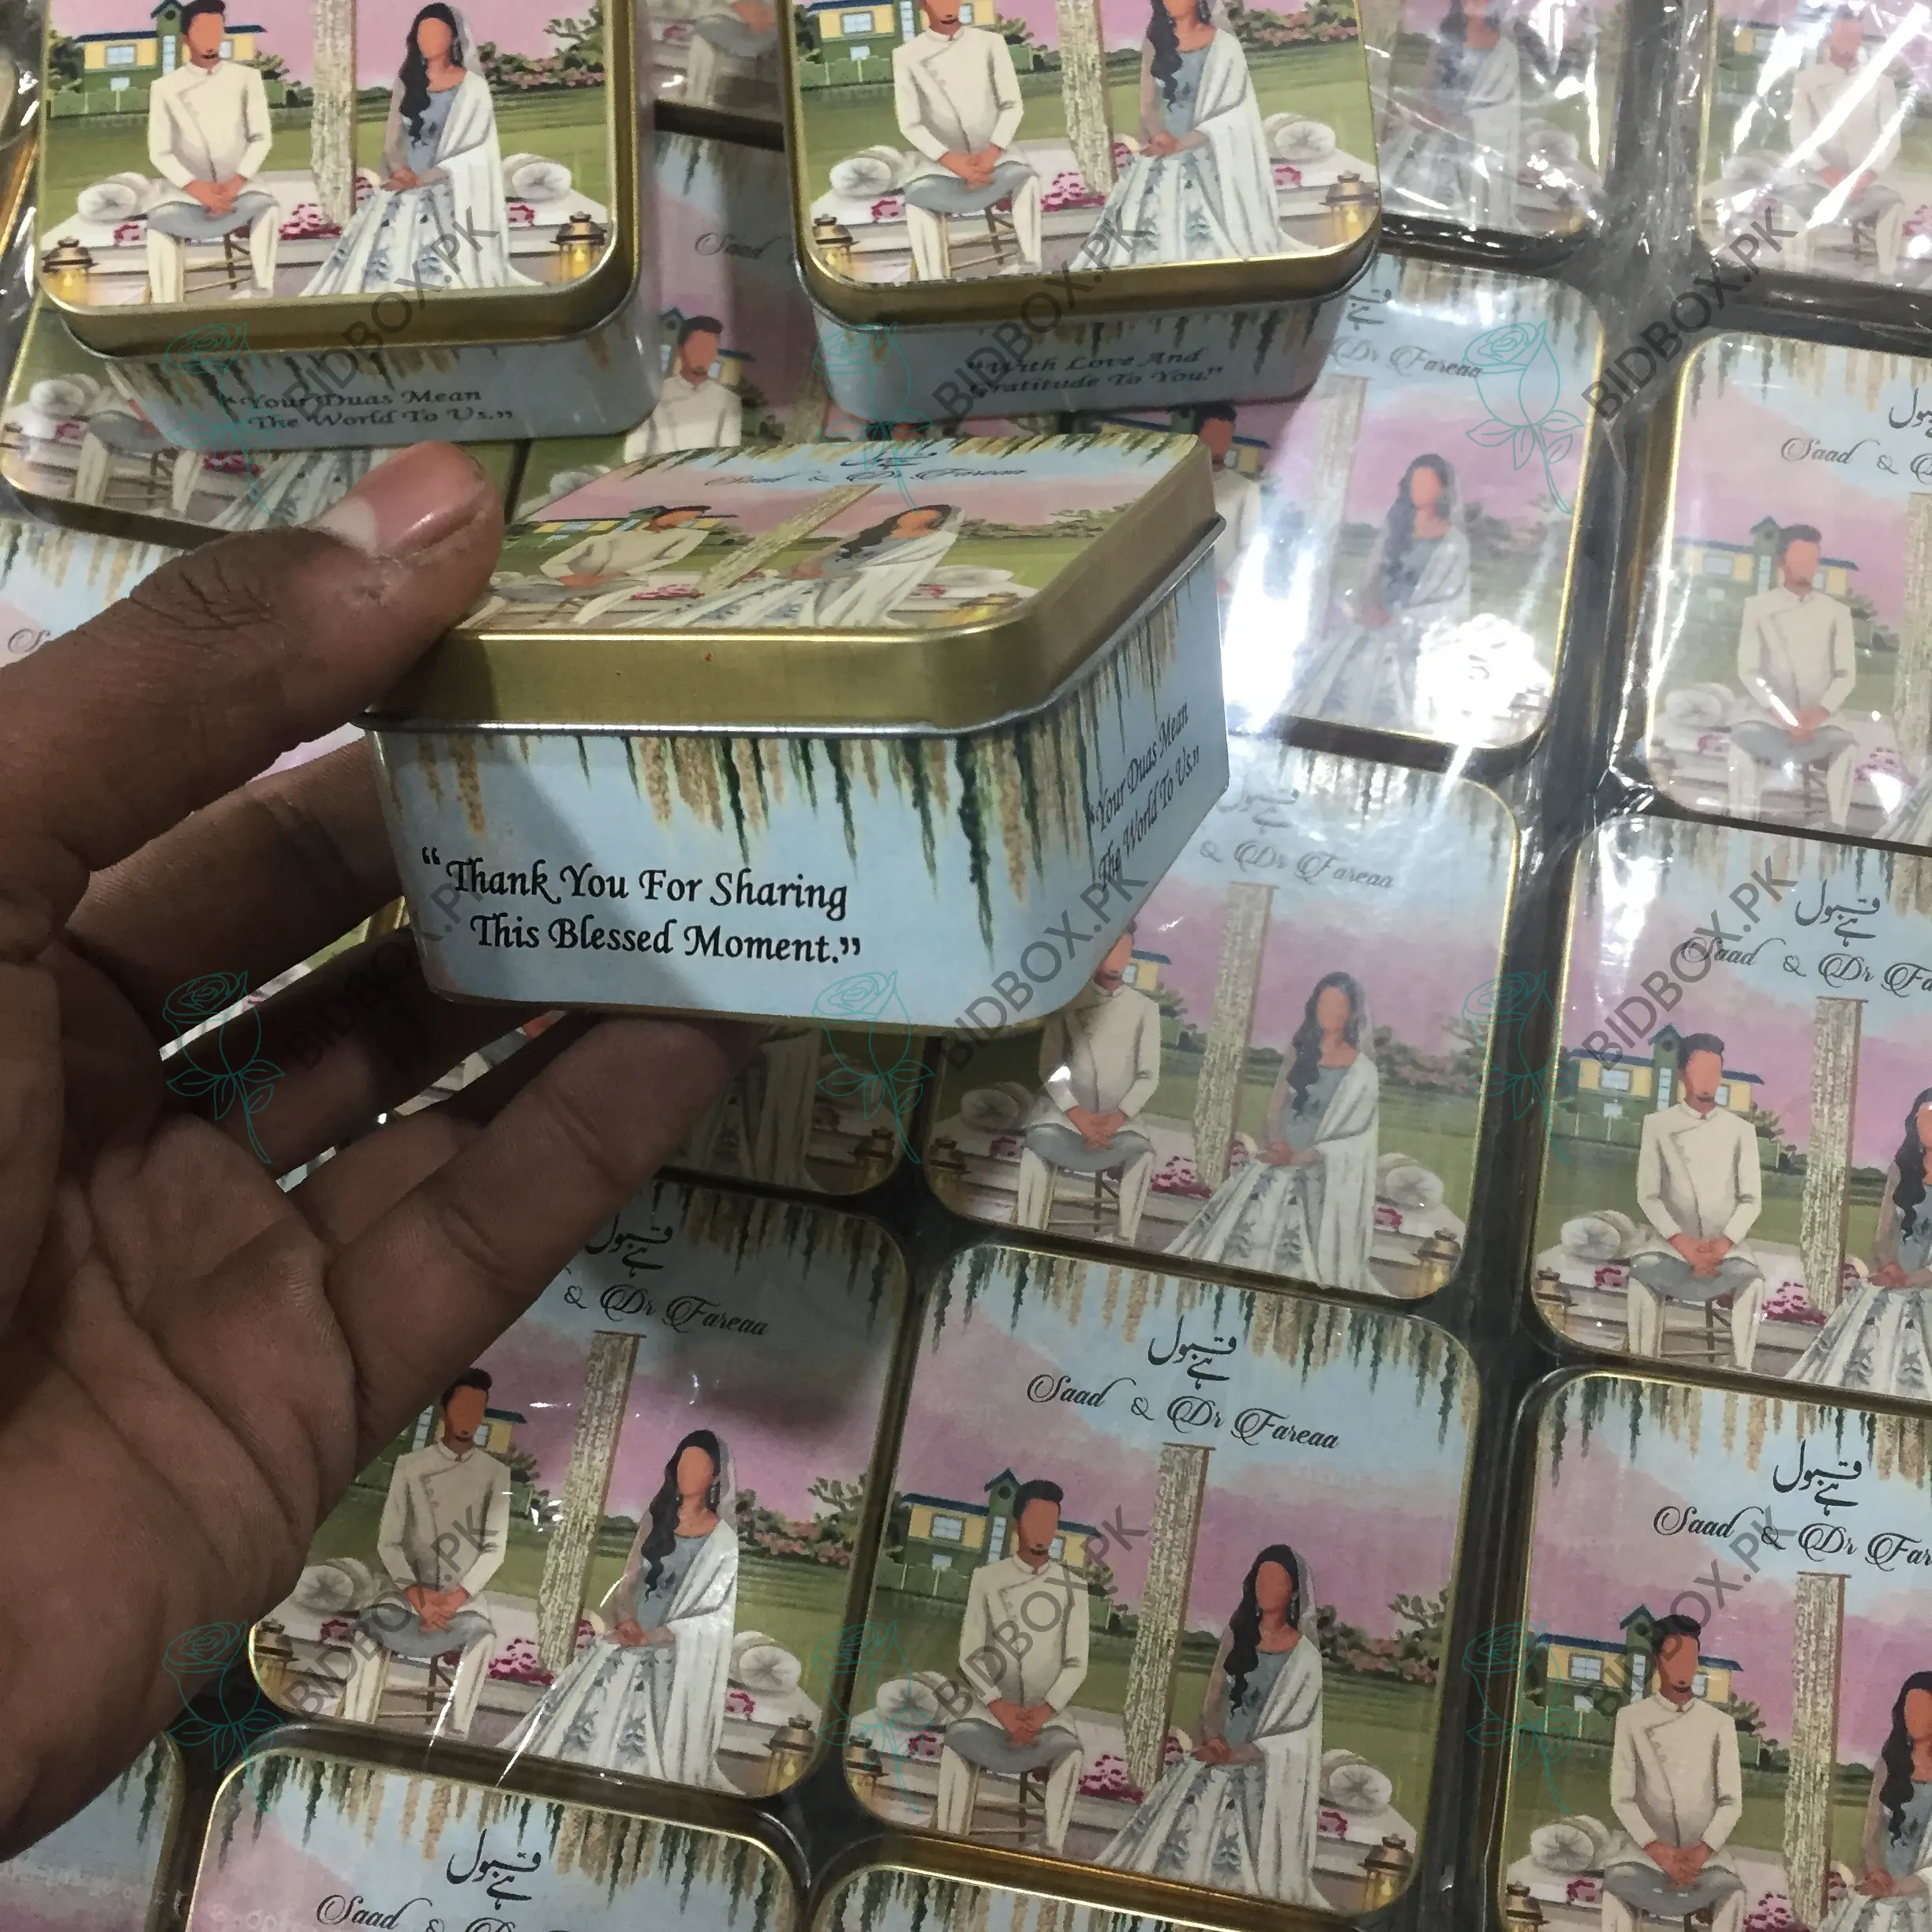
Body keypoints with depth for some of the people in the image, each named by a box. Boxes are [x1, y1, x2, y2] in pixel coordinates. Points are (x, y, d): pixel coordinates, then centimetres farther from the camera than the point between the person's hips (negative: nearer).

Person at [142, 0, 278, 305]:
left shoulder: (246, 77, 5)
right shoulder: (166, 88, 1)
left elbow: (261, 137, 2)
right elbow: (159, 153, -1)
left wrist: (237, 181, -14)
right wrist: (194, 187, -18)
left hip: (236, 188, 0)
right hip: (186, 191, 0)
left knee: (266, 207, -31)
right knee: (160, 222, -29)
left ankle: (263, 298, -26)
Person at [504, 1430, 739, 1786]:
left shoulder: (725, 1538, -8)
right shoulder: (656, 1519, 10)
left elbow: (722, 1615, -10)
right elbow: (628, 1581, 12)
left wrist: (653, 1636, -14)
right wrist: (624, 1618, -10)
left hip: (674, 1657, -5)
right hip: (626, 1642, 5)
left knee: (640, 1744, -9)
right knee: (585, 1724, 0)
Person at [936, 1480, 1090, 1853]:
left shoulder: (1073, 1587, 2)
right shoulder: (987, 1578, 2)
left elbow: (1076, 1663, 0)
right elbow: (969, 1655, -2)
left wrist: (1044, 1711, -16)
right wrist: (1001, 1708, -16)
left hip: (1048, 1710, 0)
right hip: (993, 1707, 0)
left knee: (1069, 1750, -32)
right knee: (957, 1741, -30)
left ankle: (1053, 1853, -31)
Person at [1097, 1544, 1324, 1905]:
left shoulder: (1305, 1655, -8)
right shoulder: (1237, 1635, 7)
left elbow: (1294, 1730, -9)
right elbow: (1213, 1695, 9)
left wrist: (1235, 1755, -14)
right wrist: (1212, 1737, -11)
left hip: (1262, 1769, -4)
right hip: (1218, 1753, 4)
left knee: (1236, 1857, -11)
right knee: (1184, 1836, -3)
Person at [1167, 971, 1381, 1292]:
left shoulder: (1361, 1071, -7)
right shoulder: (1300, 1051, 9)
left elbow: (1355, 1137, -11)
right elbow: (1275, 1108, 10)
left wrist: (1300, 1158, -16)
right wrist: (1274, 1143, -10)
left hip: (1319, 1173, -5)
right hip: (1278, 1161, 5)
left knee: (1293, 1249, -10)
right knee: (1250, 1230, 1)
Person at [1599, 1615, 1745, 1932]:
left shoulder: (1719, 1723, 9)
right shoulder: (1631, 1718, 5)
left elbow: (1732, 1801, 3)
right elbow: (1621, 1798, 0)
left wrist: (1702, 1851, -14)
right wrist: (1657, 1849, -16)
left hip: (1703, 1850, 1)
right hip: (1646, 1846, -1)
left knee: (1731, 1891, -32)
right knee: (1618, 1884, -33)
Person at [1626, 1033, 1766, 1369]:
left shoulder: (1740, 1129, 9)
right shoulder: (1658, 1124, 5)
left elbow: (1752, 1199, 5)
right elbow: (1647, 1195, 0)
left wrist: (1725, 1242, -13)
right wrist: (1680, 1241, -14)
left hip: (1724, 1244, 1)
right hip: (1671, 1241, -1)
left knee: (1751, 1278, -30)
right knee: (1643, 1273, -31)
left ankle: (1741, 1371, -26)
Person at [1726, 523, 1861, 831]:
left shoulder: (1836, 612, 11)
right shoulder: (1758, 606, 6)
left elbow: (1846, 673, 5)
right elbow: (1748, 670, -1)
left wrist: (1821, 711, -14)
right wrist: (1782, 714, -14)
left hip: (1819, 720, 1)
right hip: (1767, 717, -1)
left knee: (1846, 746, -29)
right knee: (1742, 740, -32)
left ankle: (1835, 830, -23)